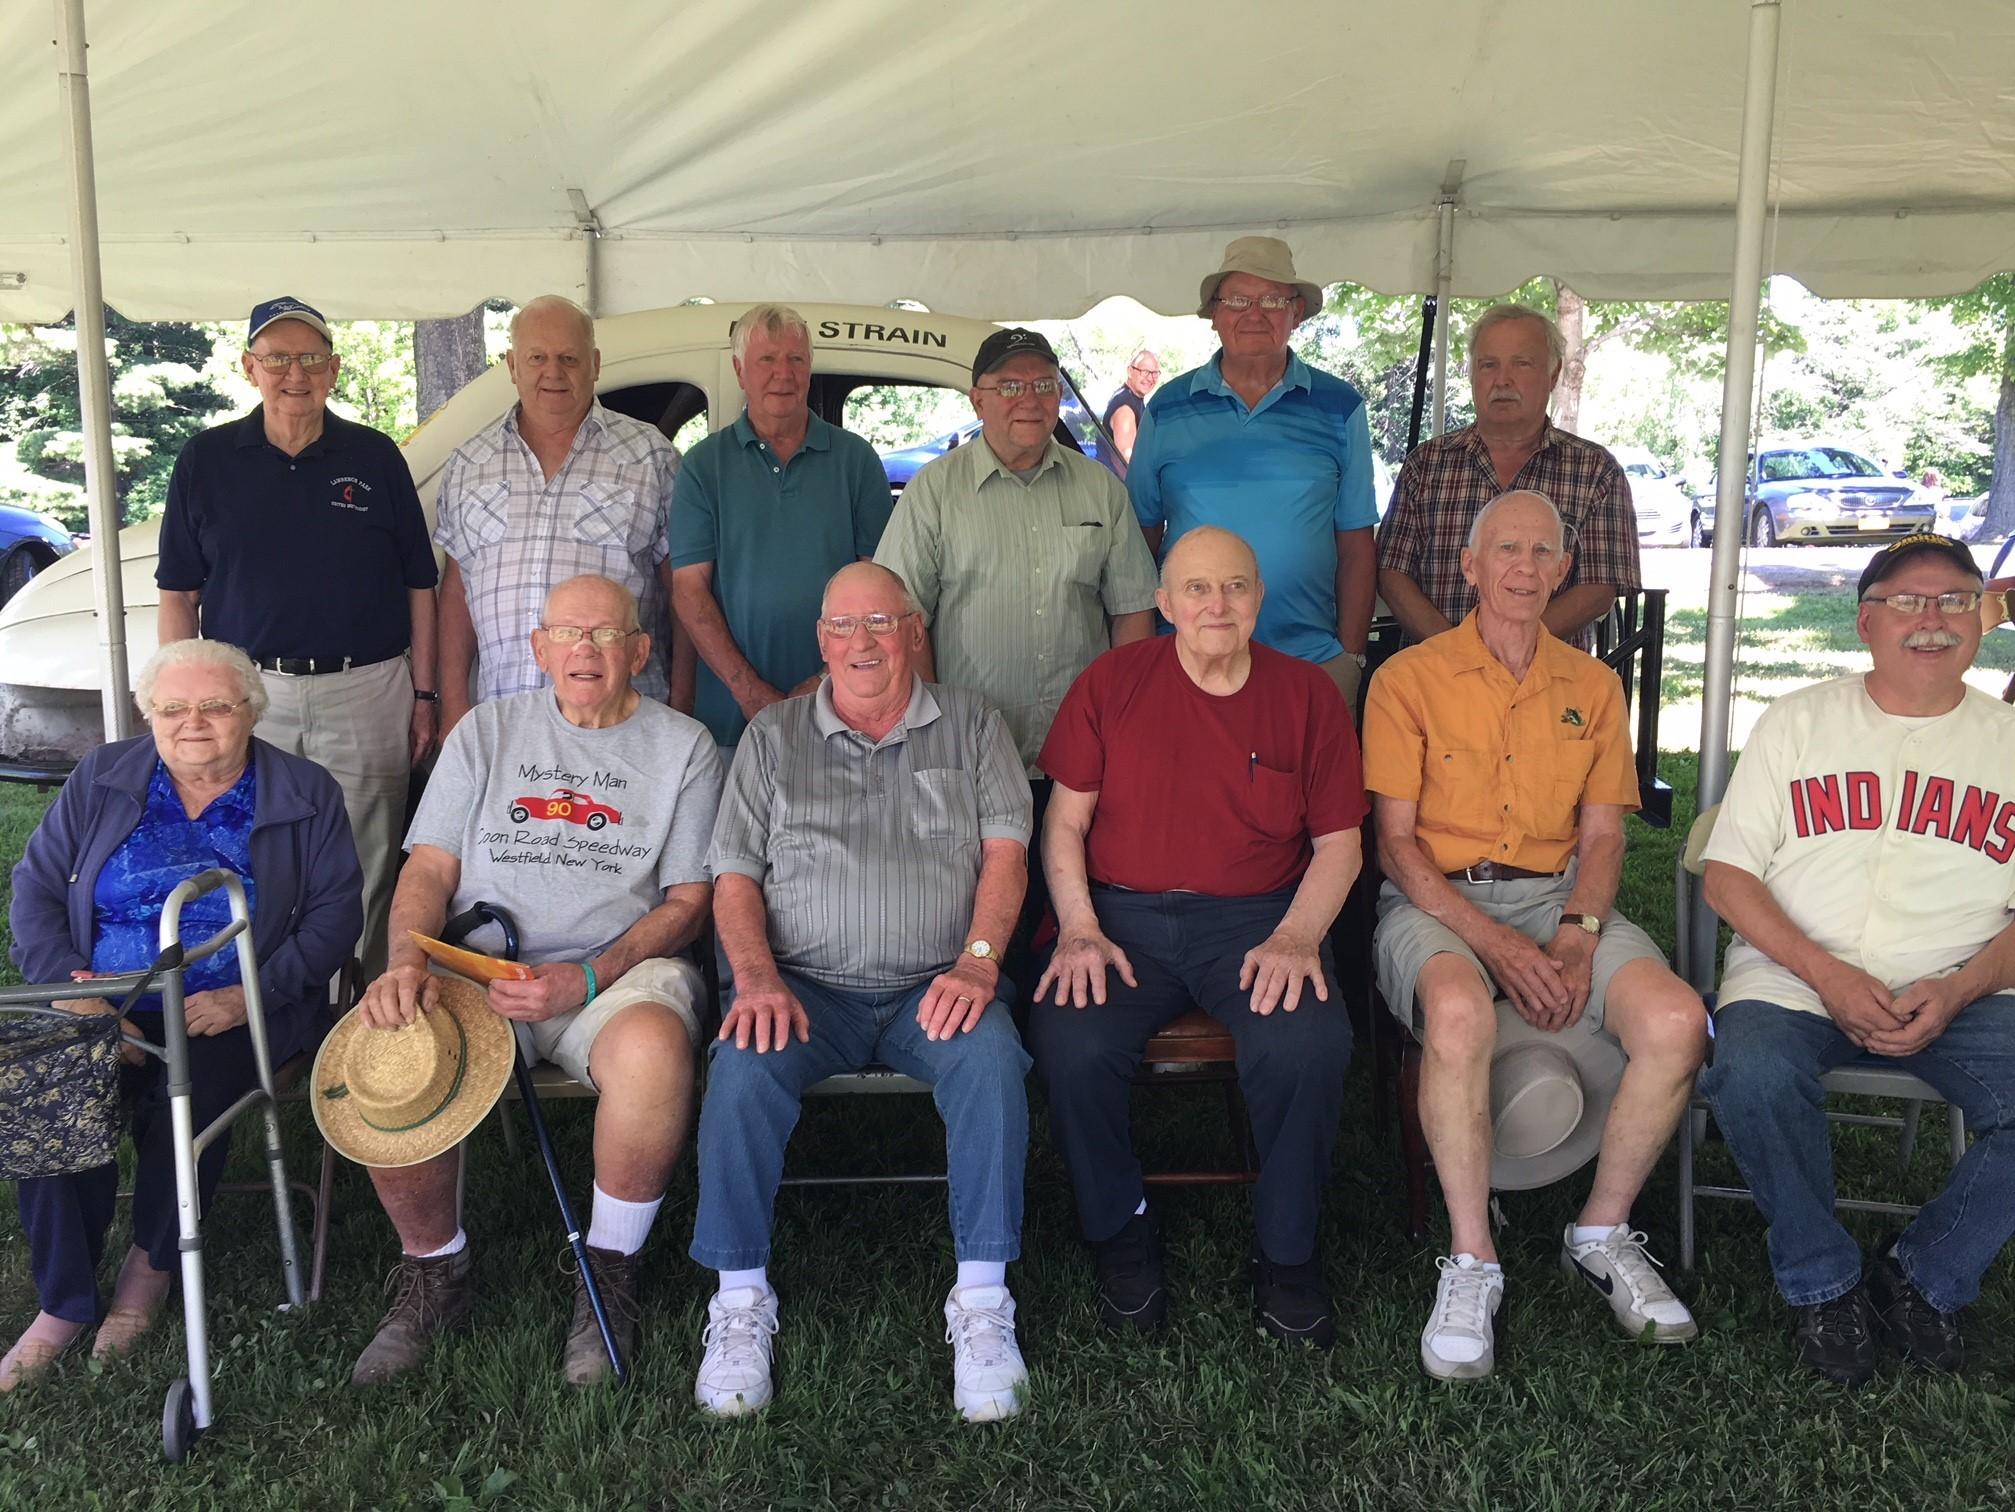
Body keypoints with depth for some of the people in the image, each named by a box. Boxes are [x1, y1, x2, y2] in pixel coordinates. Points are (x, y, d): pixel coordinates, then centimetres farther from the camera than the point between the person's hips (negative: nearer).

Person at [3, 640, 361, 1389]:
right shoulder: (99, 780, 10)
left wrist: (250, 995, -17)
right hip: (103, 1010, 3)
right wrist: (72, 989, -10)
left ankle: (153, 1265, 0)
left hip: (235, 1016, -2)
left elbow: (334, 915, -3)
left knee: (183, 1102, -30)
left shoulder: (306, 795, 3)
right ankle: (64, 1302, -6)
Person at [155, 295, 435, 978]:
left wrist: (423, 696, 4)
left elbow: (418, 586, 9)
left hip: (368, 694, 0)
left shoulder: (375, 457, 6)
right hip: (247, 696, 0)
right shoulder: (206, 460, 6)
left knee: (362, 878, 4)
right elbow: (179, 595, 8)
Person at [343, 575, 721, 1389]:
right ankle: (435, 1268, 0)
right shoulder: (486, 731, 15)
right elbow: (429, 869, 10)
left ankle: (610, 1271, -10)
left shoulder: (682, 746, 8)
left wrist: (589, 978, -14)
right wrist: (407, 961, -12)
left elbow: (687, 901, 2)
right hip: (478, 964, 2)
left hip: (622, 967, -2)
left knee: (652, 1050, -37)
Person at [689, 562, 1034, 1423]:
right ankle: (741, 1301, -14)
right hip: (808, 986, 1)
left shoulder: (970, 725, 12)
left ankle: (981, 1303, -20)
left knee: (991, 1057, -31)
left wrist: (978, 960, -15)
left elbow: (1004, 850, 2)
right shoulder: (772, 737, 13)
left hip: (933, 986, 0)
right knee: (742, 1068, -29)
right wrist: (758, 977, -11)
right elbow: (735, 876, 7)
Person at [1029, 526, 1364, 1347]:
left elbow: (1340, 842, 6)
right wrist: (1079, 930, -9)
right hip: (1123, 913, 1)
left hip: (1258, 914, 0)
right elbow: (1065, 821, 6)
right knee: (1071, 1045, -28)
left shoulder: (1306, 695, 7)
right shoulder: (1111, 681, 7)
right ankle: (1121, 1229, 0)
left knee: (1308, 1046, -30)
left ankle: (1287, 1250, -4)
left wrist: (1296, 937, -11)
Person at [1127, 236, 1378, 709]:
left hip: (1311, 663, 0)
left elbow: (1355, 545, 6)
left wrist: (1350, 659, -1)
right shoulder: (1168, 409, 6)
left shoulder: (1339, 408, 6)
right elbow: (1142, 536, 8)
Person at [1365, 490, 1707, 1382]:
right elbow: (1396, 843, -4)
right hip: (1436, 900, -4)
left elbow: (1601, 837, 11)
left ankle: (1601, 1236, -1)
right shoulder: (1410, 679, 2)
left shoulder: (1592, 686, 14)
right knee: (1459, 1011, -38)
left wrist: (1578, 936, -10)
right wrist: (1498, 946, -17)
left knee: (1677, 1020, -24)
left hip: (1557, 896, 4)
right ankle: (1471, 1264, -21)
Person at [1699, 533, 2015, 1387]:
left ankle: (1922, 1276, 1)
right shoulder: (1800, 721, 9)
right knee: (1754, 1078, -33)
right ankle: (1823, 1284, -5)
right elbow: (1728, 875, 2)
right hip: (1793, 980, -1)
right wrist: (1827, 975, -12)